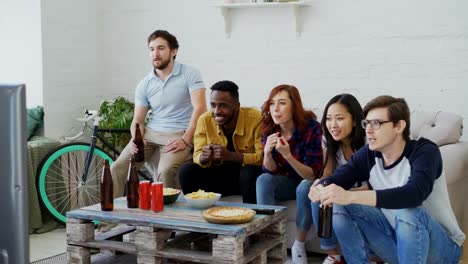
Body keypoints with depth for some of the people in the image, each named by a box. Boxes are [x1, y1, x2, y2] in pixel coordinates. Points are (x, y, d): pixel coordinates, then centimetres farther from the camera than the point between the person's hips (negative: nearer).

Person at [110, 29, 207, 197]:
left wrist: (185, 140, -22)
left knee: (165, 171, -33)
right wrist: (136, 139, -12)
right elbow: (138, 120, 11)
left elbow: (200, 108, -12)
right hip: (150, 134, 5)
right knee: (117, 168, -15)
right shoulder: (144, 84, 10)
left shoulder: (189, 74, -3)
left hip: (178, 135, -4)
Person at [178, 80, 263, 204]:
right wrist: (204, 157, -29)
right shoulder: (205, 120, -7)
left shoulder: (255, 119, -18)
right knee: (186, 171, -17)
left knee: (250, 171, -35)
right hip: (219, 176, 3)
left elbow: (263, 157, -23)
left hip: (249, 175, -3)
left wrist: (230, 155, -35)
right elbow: (197, 155, -4)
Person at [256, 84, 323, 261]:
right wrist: (267, 152, -30)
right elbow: (271, 171, -8)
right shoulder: (269, 129, -11)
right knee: (263, 180, -24)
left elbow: (312, 175, -26)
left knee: (305, 187, -35)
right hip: (286, 182, 4)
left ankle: (299, 245, -15)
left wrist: (288, 155, -42)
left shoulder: (311, 128, -24)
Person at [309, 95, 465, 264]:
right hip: (396, 237, 5)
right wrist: (320, 188, -34)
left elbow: (415, 194, -40)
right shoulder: (368, 155, -6)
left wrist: (350, 196, -49)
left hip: (440, 246, -5)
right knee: (340, 208, -10)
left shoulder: (425, 151, -22)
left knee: (408, 212, -36)